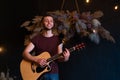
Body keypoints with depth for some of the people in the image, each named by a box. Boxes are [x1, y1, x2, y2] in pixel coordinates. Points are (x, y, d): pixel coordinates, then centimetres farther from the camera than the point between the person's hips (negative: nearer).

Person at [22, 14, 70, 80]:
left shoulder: (58, 38, 5)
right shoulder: (36, 38, 1)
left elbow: (59, 58, 2)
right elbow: (25, 53, -4)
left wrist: (65, 58, -20)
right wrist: (36, 60, -19)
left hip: (53, 73, 1)